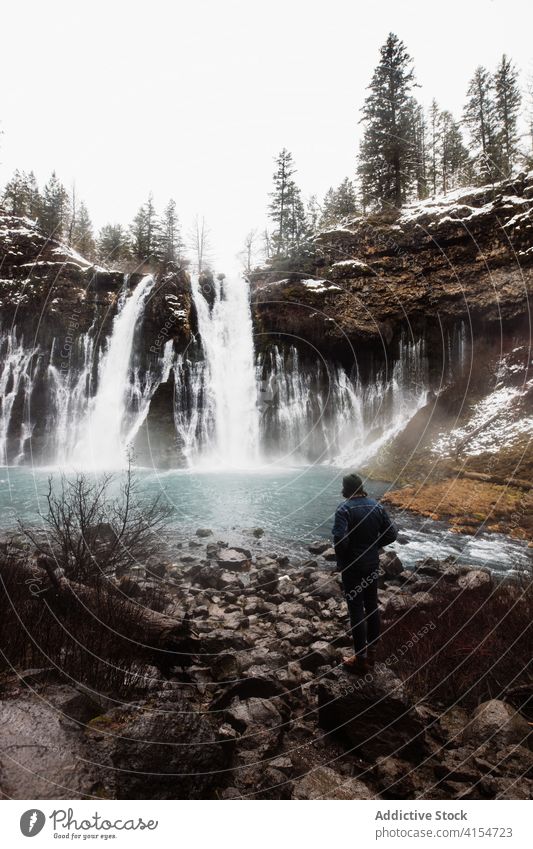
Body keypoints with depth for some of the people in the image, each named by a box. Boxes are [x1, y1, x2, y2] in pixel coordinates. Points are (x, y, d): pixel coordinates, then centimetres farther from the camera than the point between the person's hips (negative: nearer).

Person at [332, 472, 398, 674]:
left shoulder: (345, 509, -19)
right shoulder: (377, 506, 0)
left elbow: (340, 538, -29)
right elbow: (392, 533, 1)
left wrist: (341, 558, -10)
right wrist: (373, 545, 11)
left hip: (352, 567, -6)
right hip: (372, 564, 6)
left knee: (356, 610, 2)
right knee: (372, 606, 16)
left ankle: (361, 659, 10)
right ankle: (371, 652, 29)